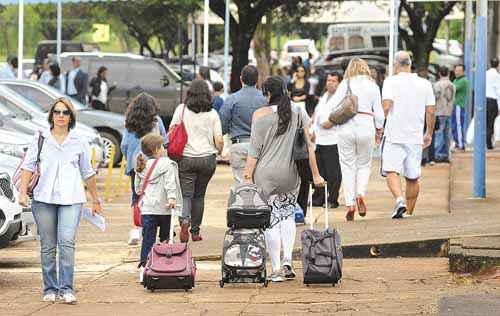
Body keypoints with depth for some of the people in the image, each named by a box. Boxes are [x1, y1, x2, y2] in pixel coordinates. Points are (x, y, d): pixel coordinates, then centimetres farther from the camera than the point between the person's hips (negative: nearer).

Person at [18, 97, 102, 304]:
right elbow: (28, 166, 7)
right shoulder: (40, 139, 8)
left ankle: (67, 289, -15)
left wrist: (95, 200, 23)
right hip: (44, 198, 1)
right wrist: (23, 192, -3)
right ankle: (50, 289, 12)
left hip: (71, 199, -1)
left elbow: (88, 173, 19)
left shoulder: (79, 142, 10)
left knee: (67, 242, -15)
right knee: (47, 246, 4)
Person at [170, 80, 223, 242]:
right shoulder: (212, 114, 0)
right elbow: (219, 140, -1)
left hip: (186, 158, -1)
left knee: (186, 195, 0)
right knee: (199, 195, 14)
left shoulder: (181, 109, -2)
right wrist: (219, 152, 21)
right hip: (207, 159, 1)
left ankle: (185, 220, -28)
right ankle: (195, 232, 17)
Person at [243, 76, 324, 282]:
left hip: (265, 173, -2)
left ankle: (276, 270, 4)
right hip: (290, 173, 3)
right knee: (287, 214, 21)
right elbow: (308, 145, 3)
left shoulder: (260, 115, -5)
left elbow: (254, 149, -6)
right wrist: (315, 175, 8)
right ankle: (288, 260, 7)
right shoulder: (298, 113, 2)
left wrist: (248, 175, -1)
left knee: (271, 219, 4)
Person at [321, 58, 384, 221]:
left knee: (348, 165, 6)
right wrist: (379, 129, 19)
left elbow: (333, 102, -6)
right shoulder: (373, 86, 7)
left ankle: (350, 203, 0)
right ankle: (361, 193, -10)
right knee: (364, 164, 15)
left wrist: (325, 119, -6)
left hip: (346, 127, -1)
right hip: (366, 126, 1)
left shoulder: (345, 84, 3)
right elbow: (378, 111, 8)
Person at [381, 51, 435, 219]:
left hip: (394, 135, -4)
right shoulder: (425, 84, 7)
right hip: (415, 137, 4)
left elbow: (386, 106, -15)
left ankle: (400, 200, -31)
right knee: (413, 178, 11)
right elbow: (430, 112, 6)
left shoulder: (391, 81, -4)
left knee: (391, 171, -6)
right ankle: (409, 212, 19)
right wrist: (429, 134, 17)